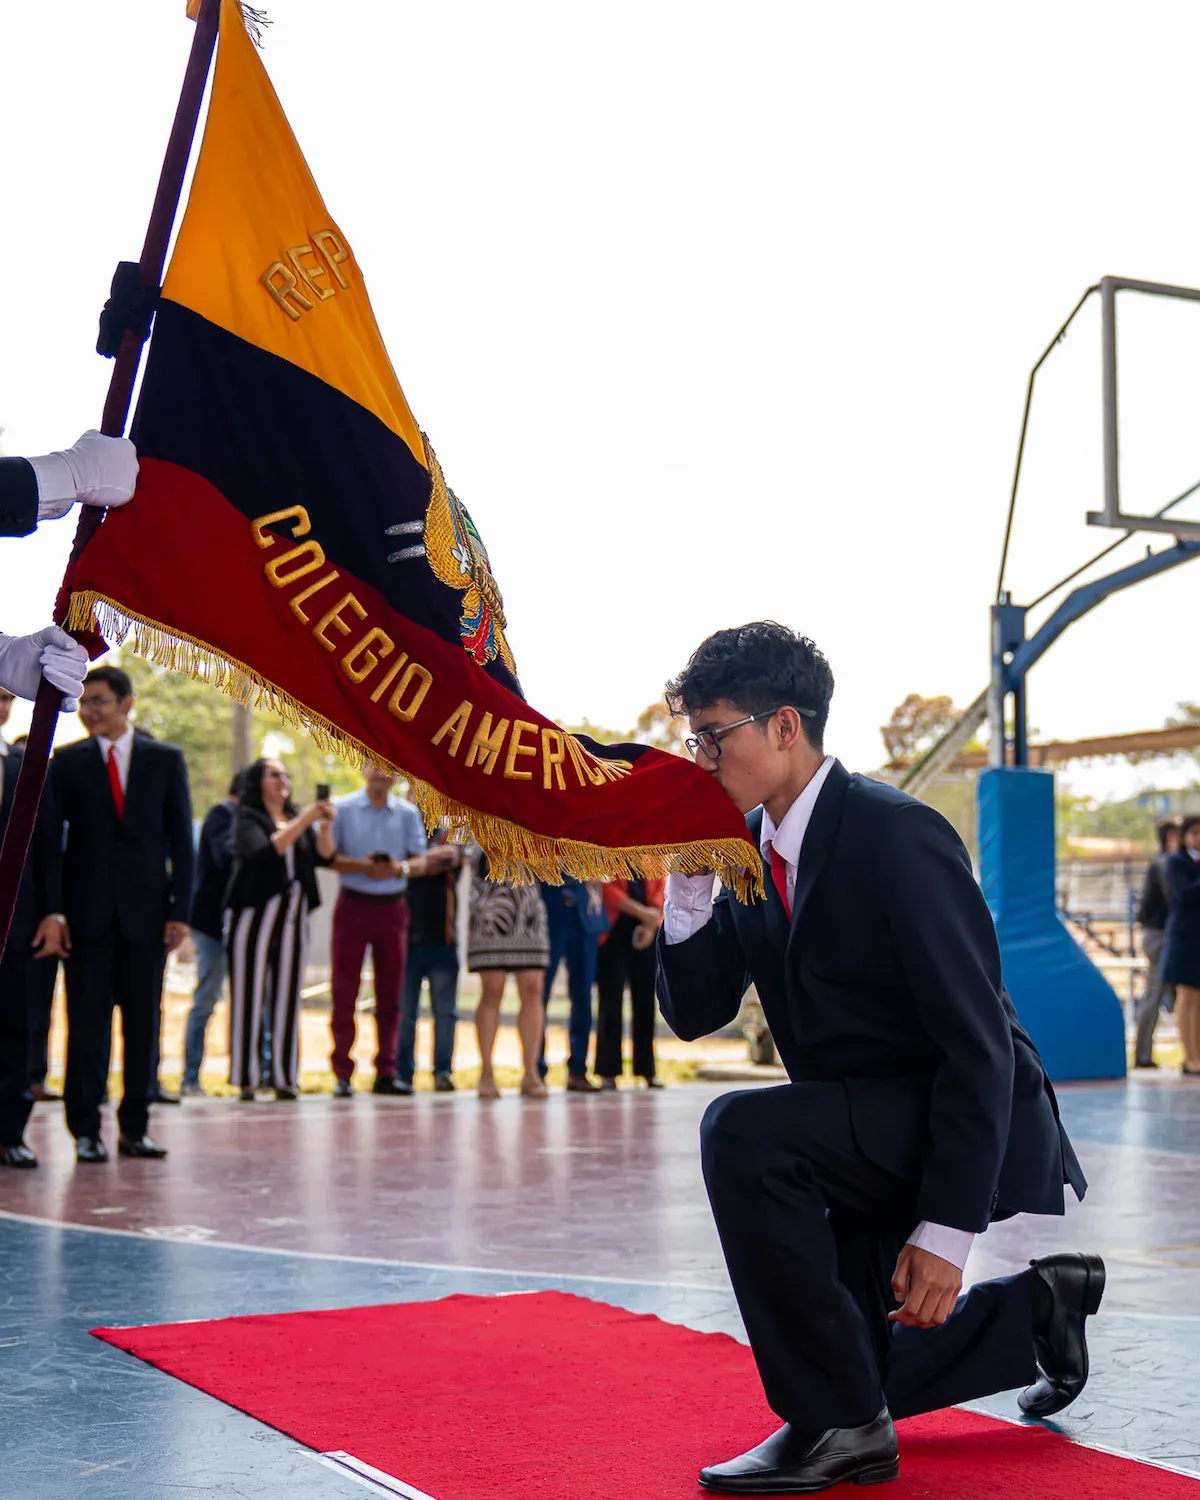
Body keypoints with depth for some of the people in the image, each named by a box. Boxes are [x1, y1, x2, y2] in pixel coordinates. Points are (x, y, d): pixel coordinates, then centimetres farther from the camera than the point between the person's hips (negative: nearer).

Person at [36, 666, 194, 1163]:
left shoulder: (165, 759, 6)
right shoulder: (66, 761, 6)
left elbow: (180, 838, 5)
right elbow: (52, 838, 1)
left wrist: (180, 910, -2)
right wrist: (52, 909, -8)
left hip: (145, 911, 1)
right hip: (88, 912, -1)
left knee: (143, 1021, 4)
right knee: (87, 1020, -1)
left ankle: (134, 1127, 12)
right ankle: (86, 1130, 6)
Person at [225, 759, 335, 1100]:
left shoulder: (298, 818, 17)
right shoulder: (247, 819, 1)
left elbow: (323, 855, 6)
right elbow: (263, 852, -17)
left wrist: (325, 826, -11)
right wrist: (303, 822, -19)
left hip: (292, 918, 5)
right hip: (255, 916, -5)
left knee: (287, 997, 3)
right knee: (249, 998, -5)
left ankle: (284, 1077, 4)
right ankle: (246, 1078, -2)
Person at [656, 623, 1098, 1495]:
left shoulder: (897, 836, -23)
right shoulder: (752, 846, 1)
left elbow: (980, 1042, -25)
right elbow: (695, 1013, 2)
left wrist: (946, 1230, -27)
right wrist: (691, 873, -13)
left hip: (972, 1127, -9)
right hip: (873, 1141, 9)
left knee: (743, 1132, -32)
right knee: (850, 1368, 17)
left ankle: (839, 1425, -18)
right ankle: (1039, 1306, 37)